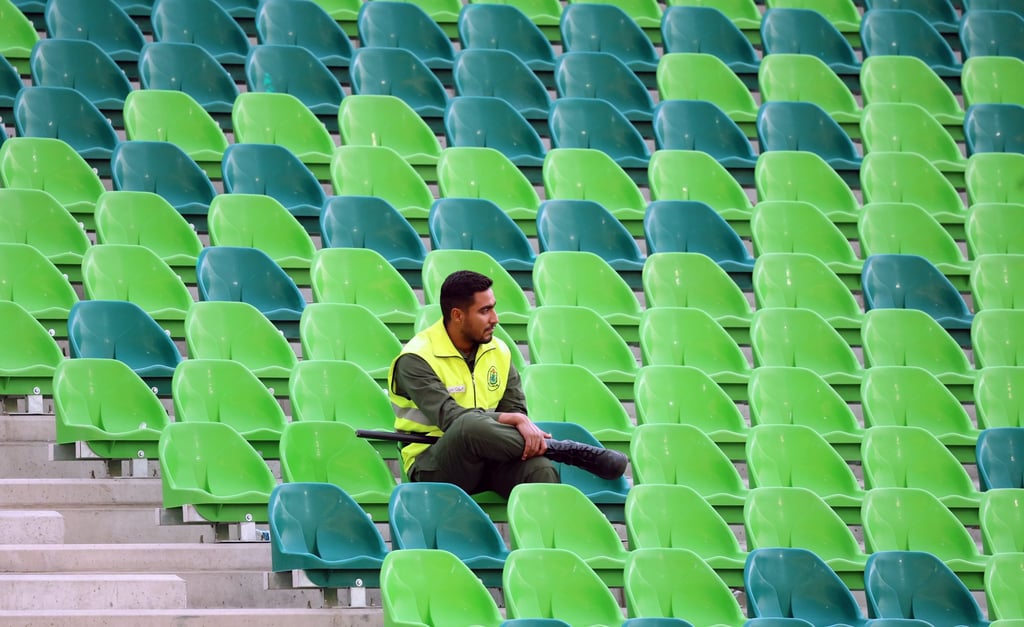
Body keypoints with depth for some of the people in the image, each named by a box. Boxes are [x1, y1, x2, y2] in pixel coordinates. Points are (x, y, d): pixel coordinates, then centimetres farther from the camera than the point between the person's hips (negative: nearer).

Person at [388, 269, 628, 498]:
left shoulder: (498, 351, 10)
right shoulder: (416, 360, -10)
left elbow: (515, 410, 6)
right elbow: (450, 418, -23)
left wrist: (525, 427, -19)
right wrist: (515, 420, -29)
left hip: (488, 457, 5)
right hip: (432, 465, -5)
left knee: (540, 468, -30)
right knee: (470, 426, -38)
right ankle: (569, 450, -24)